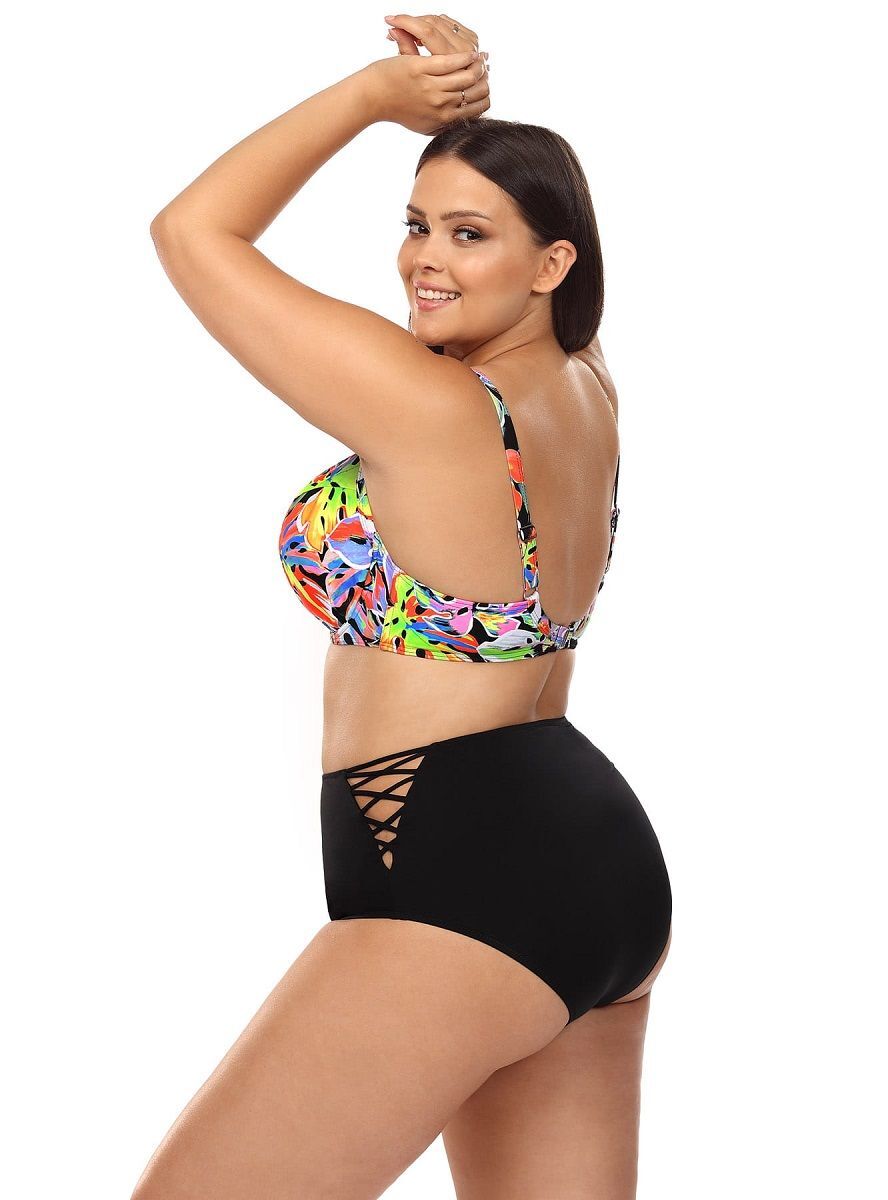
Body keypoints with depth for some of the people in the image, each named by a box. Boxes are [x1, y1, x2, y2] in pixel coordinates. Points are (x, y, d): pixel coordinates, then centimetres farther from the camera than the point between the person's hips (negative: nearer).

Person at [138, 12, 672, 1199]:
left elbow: (192, 229, -8)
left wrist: (375, 93, -2)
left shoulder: (426, 407, -17)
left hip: (462, 882, -9)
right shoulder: (584, 390, 6)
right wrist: (458, 108, 10)